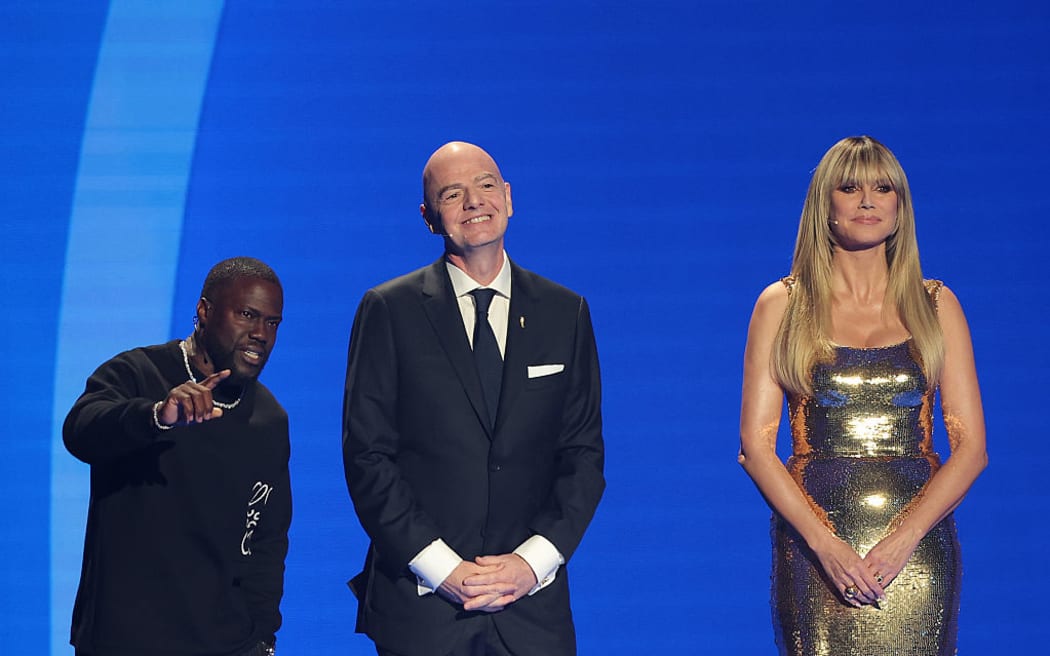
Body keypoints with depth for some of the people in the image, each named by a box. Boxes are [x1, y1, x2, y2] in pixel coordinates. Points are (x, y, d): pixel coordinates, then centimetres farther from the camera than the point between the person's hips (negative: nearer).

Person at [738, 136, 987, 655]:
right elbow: (756, 446, 0)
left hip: (916, 547, 1)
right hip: (812, 545, -1)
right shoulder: (783, 305, 5)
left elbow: (971, 447, 3)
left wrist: (904, 538, -11)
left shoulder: (936, 305, 8)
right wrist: (824, 543, -13)